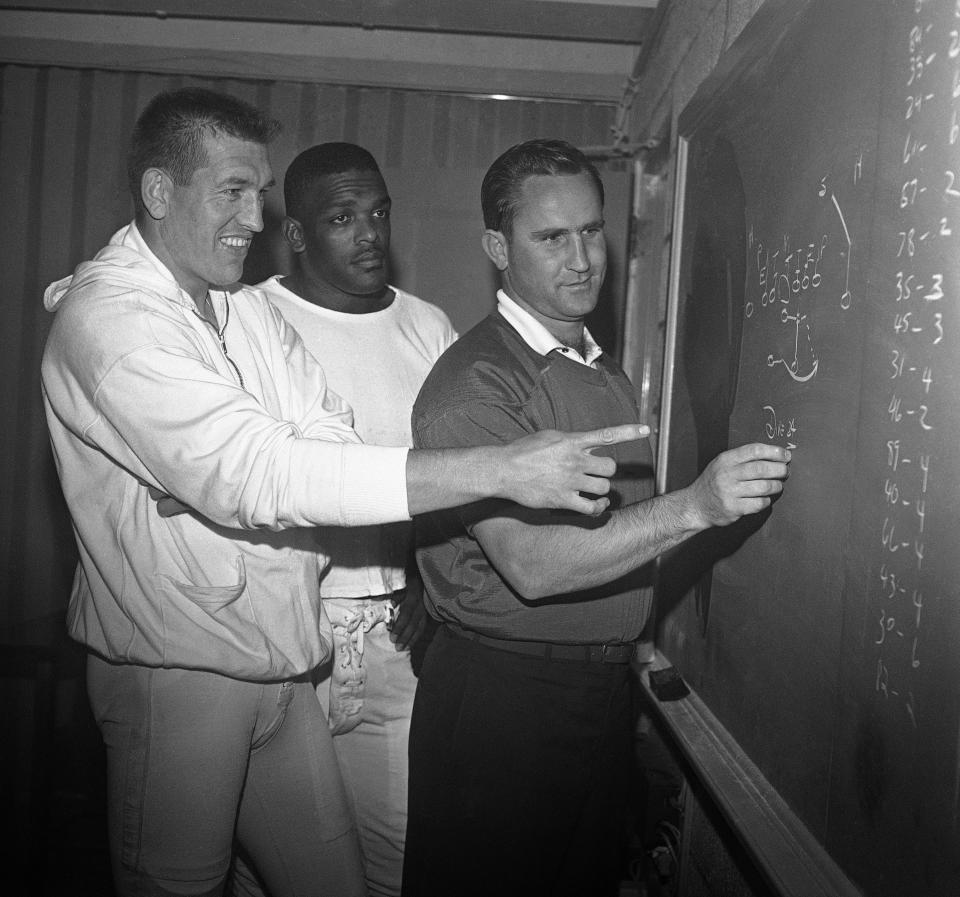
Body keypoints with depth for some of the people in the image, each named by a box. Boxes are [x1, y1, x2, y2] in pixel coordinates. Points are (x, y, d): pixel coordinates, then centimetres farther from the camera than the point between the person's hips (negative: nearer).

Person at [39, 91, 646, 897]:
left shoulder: (247, 308, 11)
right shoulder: (107, 315, -17)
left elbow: (335, 441, 3)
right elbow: (259, 471, -30)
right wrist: (501, 472, -34)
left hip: (279, 663, 7)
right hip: (178, 672, -6)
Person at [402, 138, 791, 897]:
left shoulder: (610, 375, 11)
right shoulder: (474, 383, -18)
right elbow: (531, 564, -26)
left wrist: (630, 642, 9)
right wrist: (693, 507, -32)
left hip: (605, 687, 8)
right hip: (501, 698, -7)